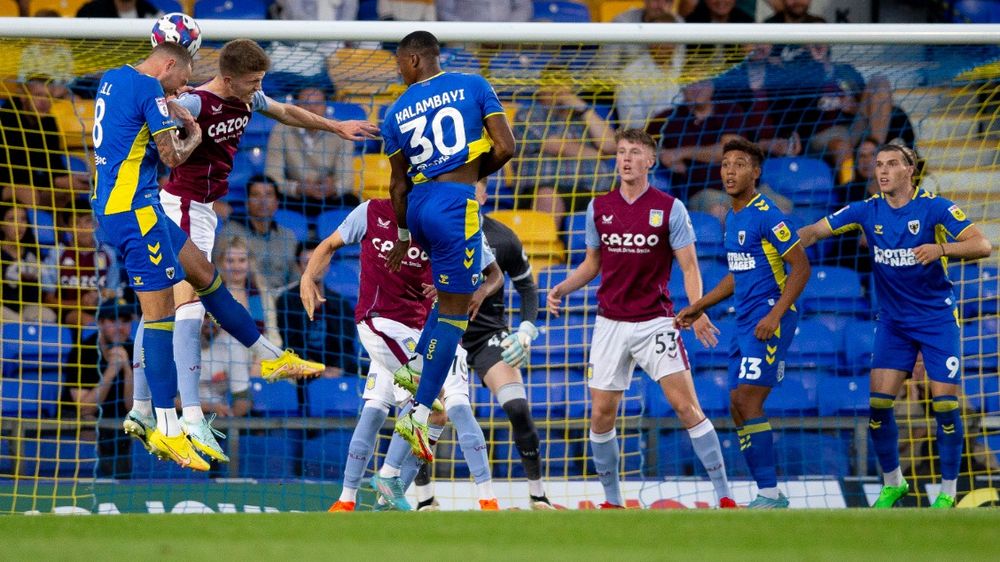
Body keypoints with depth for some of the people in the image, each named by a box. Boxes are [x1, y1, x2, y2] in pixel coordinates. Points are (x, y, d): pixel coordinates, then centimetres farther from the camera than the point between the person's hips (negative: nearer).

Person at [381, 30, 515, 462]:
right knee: (454, 311, -2)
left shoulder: (396, 112, 9)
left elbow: (398, 183, 15)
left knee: (452, 290, 30)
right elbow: (505, 147, -3)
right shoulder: (474, 86, 2)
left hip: (418, 203, 5)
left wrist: (405, 235, 27)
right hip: (456, 202, -5)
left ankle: (417, 369, 24)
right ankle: (419, 416, -7)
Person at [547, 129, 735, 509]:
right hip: (610, 323, 3)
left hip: (655, 321, -3)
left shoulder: (670, 208, -4)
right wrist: (561, 289, 1)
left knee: (686, 405, -12)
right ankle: (612, 500, 17)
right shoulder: (599, 208, 6)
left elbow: (689, 267, -5)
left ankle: (724, 496, -9)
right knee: (601, 416, 1)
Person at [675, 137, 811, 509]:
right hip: (745, 322, 10)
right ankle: (768, 494, 12)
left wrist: (775, 315, -22)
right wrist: (699, 307, 24)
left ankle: (770, 494, -13)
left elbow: (801, 267, -15)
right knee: (738, 407, 8)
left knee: (748, 402, -15)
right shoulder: (732, 219, 15)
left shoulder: (766, 216, -12)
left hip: (768, 322, -10)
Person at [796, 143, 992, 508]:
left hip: (937, 320, -3)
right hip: (893, 322, 3)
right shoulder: (868, 211, -2)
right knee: (878, 402, -6)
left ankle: (948, 492, 5)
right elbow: (816, 231, -2)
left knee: (945, 404, -8)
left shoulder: (934, 208, -13)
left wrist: (942, 248, -37)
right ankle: (892, 483, 13)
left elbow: (982, 246, -20)